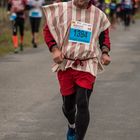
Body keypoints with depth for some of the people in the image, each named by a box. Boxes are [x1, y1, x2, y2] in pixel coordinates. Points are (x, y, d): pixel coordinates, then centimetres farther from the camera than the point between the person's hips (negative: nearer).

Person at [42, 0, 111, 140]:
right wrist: (54, 49, -11)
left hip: (87, 66, -1)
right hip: (65, 64, 1)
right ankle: (71, 126, 48)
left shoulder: (98, 15, 3)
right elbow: (48, 30, 4)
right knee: (68, 104, 14)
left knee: (82, 103, -15)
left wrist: (105, 52, -1)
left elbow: (104, 35, 17)